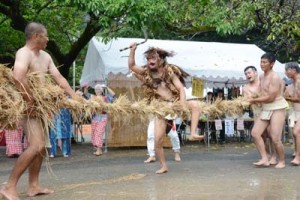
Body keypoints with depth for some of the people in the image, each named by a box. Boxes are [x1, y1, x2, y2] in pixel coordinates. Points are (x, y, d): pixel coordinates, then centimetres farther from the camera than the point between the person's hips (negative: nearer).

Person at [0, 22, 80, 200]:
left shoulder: (46, 56, 13)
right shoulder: (24, 53, -17)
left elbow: (59, 79, 12)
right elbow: (18, 77, -35)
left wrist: (76, 97, 5)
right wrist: (30, 100, -30)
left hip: (40, 106, 10)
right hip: (28, 106, -10)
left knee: (41, 146, 13)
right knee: (36, 146, -19)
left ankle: (34, 186, 21)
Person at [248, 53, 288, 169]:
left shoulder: (274, 77, -16)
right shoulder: (261, 77, 11)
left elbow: (270, 98, -20)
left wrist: (254, 100, -10)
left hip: (277, 109, -8)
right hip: (265, 110, 9)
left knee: (275, 138, -10)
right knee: (255, 133, -3)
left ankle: (282, 161, 10)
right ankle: (265, 159, 0)